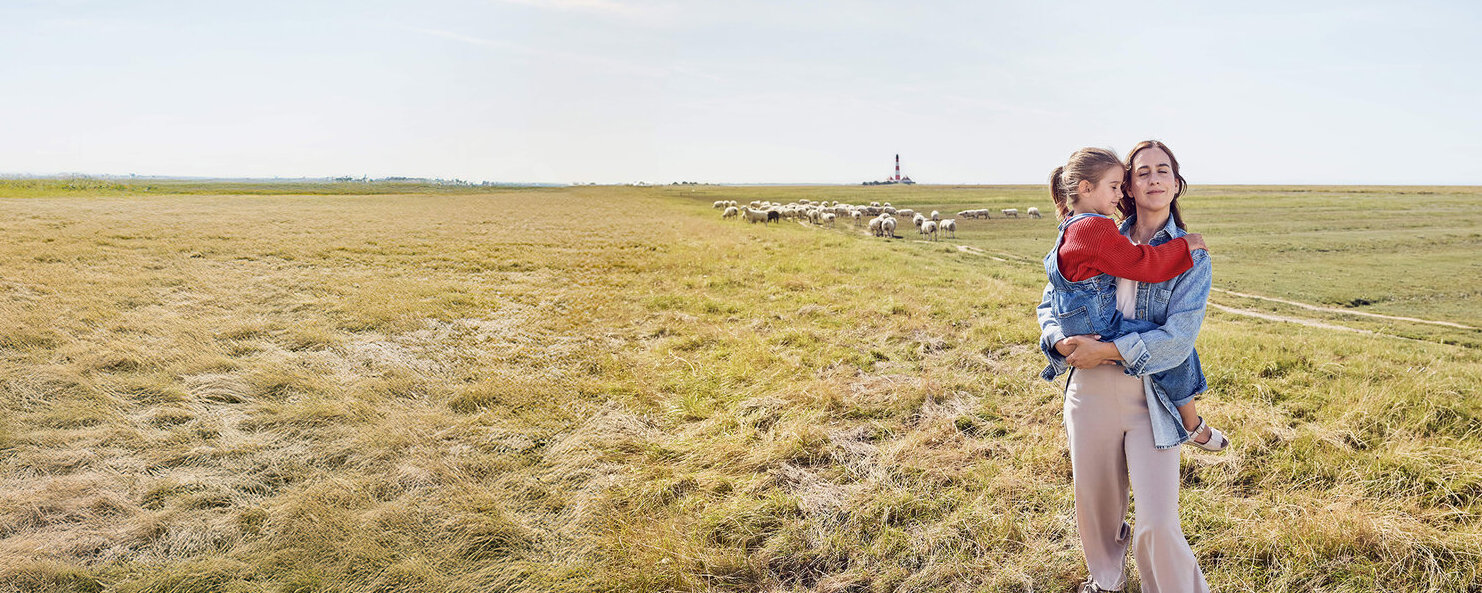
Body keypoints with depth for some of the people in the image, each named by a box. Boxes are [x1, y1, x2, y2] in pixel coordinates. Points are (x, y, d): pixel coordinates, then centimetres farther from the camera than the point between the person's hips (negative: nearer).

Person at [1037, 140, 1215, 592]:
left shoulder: (1191, 255, 0)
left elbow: (1178, 336, -11)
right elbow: (1050, 301, 13)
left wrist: (1106, 350, -18)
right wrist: (1060, 340, -8)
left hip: (1153, 394, -3)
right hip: (1091, 389, 3)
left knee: (1158, 524, -9)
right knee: (1096, 504, 16)